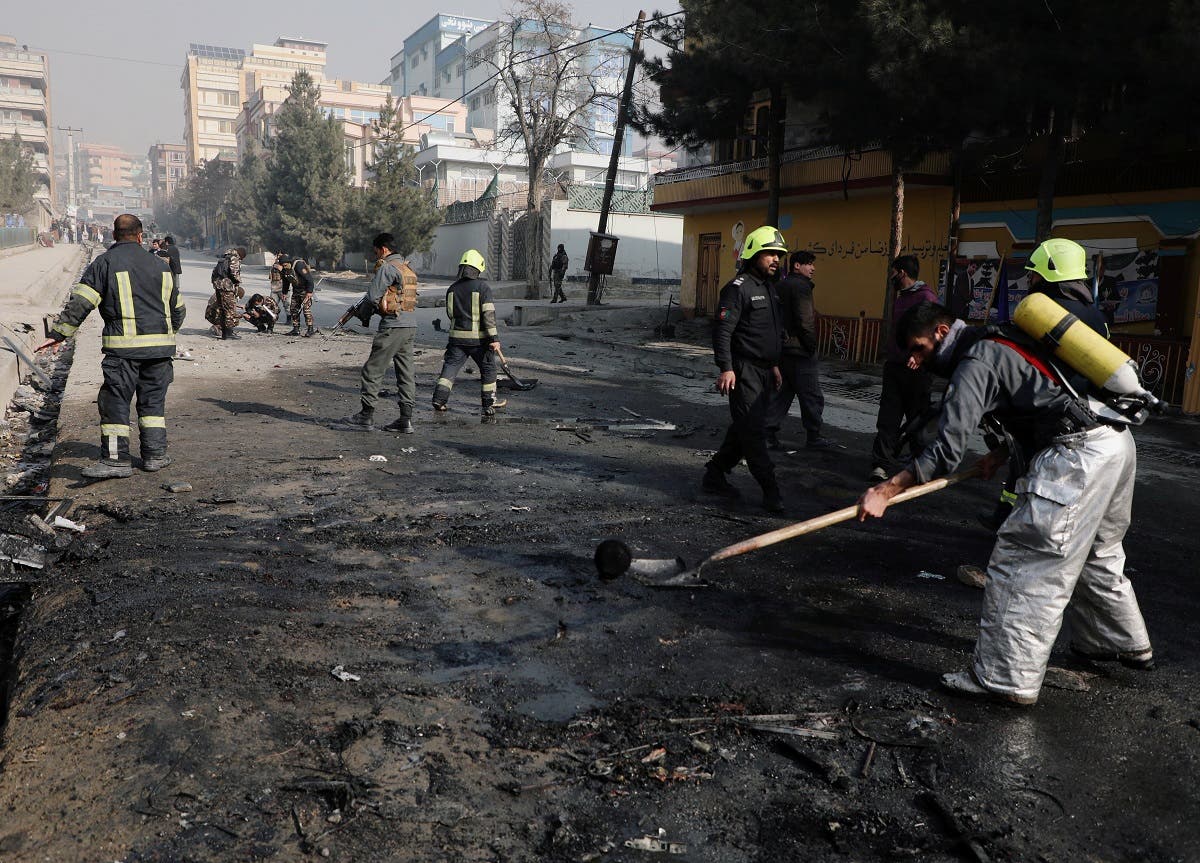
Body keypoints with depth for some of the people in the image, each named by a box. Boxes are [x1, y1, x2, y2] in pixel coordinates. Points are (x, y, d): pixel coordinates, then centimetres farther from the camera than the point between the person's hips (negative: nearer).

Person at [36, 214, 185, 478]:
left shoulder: (105, 263, -1)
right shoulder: (159, 265, 14)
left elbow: (79, 303, -8)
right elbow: (177, 307, 22)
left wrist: (58, 334, -4)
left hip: (124, 346, -4)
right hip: (160, 344, 5)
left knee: (115, 400, 0)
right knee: (153, 400, 12)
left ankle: (116, 459, -1)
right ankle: (155, 454, 13)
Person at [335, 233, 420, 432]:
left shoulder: (387, 267, -11)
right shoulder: (407, 267, 17)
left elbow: (373, 295, -10)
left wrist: (379, 304, 10)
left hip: (393, 326, -9)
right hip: (410, 326, 9)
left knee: (373, 371, -1)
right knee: (406, 372, 8)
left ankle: (366, 417, 3)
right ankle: (406, 419, 8)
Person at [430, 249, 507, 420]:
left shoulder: (452, 289, 6)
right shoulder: (483, 287, -9)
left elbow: (450, 314, 15)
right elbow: (489, 314, -15)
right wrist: (494, 338, -14)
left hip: (457, 336, 3)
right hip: (479, 338, -3)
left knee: (450, 366, 11)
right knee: (488, 369, 11)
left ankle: (439, 398, 1)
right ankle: (489, 404, 14)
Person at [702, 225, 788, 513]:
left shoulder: (770, 288, 18)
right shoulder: (738, 289, -12)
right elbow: (722, 331, -18)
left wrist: (774, 365, 27)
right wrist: (726, 368, -25)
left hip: (763, 371, 10)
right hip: (744, 371, -9)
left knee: (745, 429, 12)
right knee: (753, 431, -7)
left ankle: (715, 474, 24)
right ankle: (770, 491, -5)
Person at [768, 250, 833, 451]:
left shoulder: (780, 286, 15)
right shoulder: (801, 286, -13)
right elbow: (805, 320, -20)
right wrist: (812, 345, -11)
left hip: (781, 349, 9)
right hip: (800, 351, -9)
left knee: (783, 393, 13)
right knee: (812, 396, 2)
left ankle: (769, 434, 9)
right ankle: (814, 437, 9)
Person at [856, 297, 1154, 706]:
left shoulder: (976, 362, -10)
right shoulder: (1000, 342, 18)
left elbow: (947, 449, -18)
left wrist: (886, 491, -16)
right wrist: (1005, 451, 15)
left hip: (1077, 455, -10)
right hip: (1118, 441, 10)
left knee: (1022, 562, -7)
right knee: (1098, 555, 27)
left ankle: (1005, 679, -3)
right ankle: (1127, 644, 45)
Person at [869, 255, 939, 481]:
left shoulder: (926, 297, -10)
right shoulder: (899, 297, 18)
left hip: (916, 368, -7)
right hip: (894, 366, 7)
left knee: (917, 417, 5)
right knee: (888, 416, 0)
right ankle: (883, 464, -2)